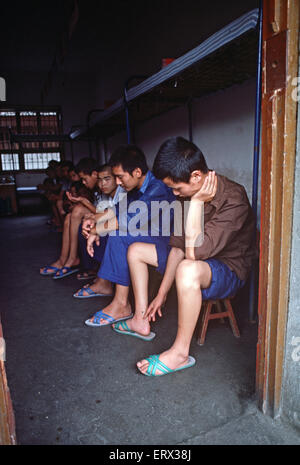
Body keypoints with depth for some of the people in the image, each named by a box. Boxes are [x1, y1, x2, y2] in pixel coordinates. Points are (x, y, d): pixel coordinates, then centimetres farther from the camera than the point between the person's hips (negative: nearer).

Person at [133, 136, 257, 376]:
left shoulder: (233, 200, -28)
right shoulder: (189, 194, -4)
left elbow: (195, 251, -36)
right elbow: (179, 246, -1)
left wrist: (197, 202, -30)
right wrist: (162, 294, -1)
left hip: (229, 270, -8)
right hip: (199, 259, 8)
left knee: (188, 269, -43)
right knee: (135, 250, 7)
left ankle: (180, 352, -22)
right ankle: (142, 320, 9)